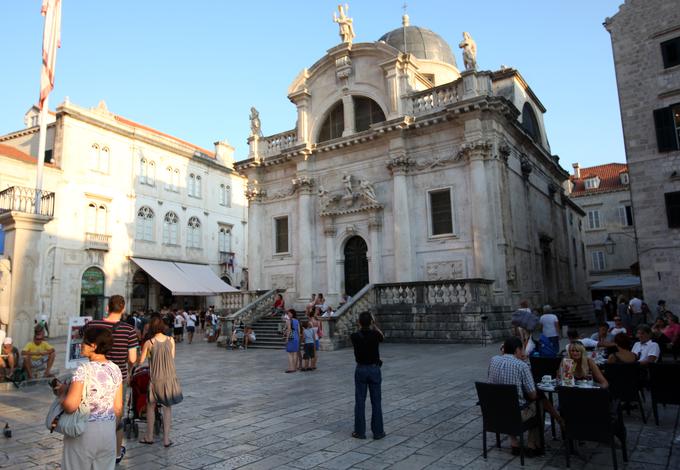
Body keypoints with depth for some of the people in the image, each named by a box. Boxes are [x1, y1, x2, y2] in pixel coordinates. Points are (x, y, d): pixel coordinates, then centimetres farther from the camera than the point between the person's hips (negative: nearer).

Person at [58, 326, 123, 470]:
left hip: (84, 430, -5)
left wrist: (62, 391, -5)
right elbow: (118, 407, 4)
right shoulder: (115, 369, -2)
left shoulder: (84, 370, -18)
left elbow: (70, 406, -23)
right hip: (109, 431, 5)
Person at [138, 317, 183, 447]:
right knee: (167, 408, 12)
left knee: (151, 407, 18)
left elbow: (140, 361, -3)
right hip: (170, 378, 1)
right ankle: (166, 439, 14)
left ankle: (149, 437, 27)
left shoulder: (149, 343, -10)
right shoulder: (171, 340, -4)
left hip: (155, 379, -1)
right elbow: (172, 358, 5)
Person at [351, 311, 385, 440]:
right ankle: (378, 431, 12)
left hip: (360, 370, 0)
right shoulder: (375, 334, -12)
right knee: (376, 402, 7)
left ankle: (360, 431, 11)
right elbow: (383, 337, 13)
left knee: (360, 402, 7)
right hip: (374, 369, 0)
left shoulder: (354, 336, -10)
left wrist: (361, 326, 8)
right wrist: (374, 324, 11)